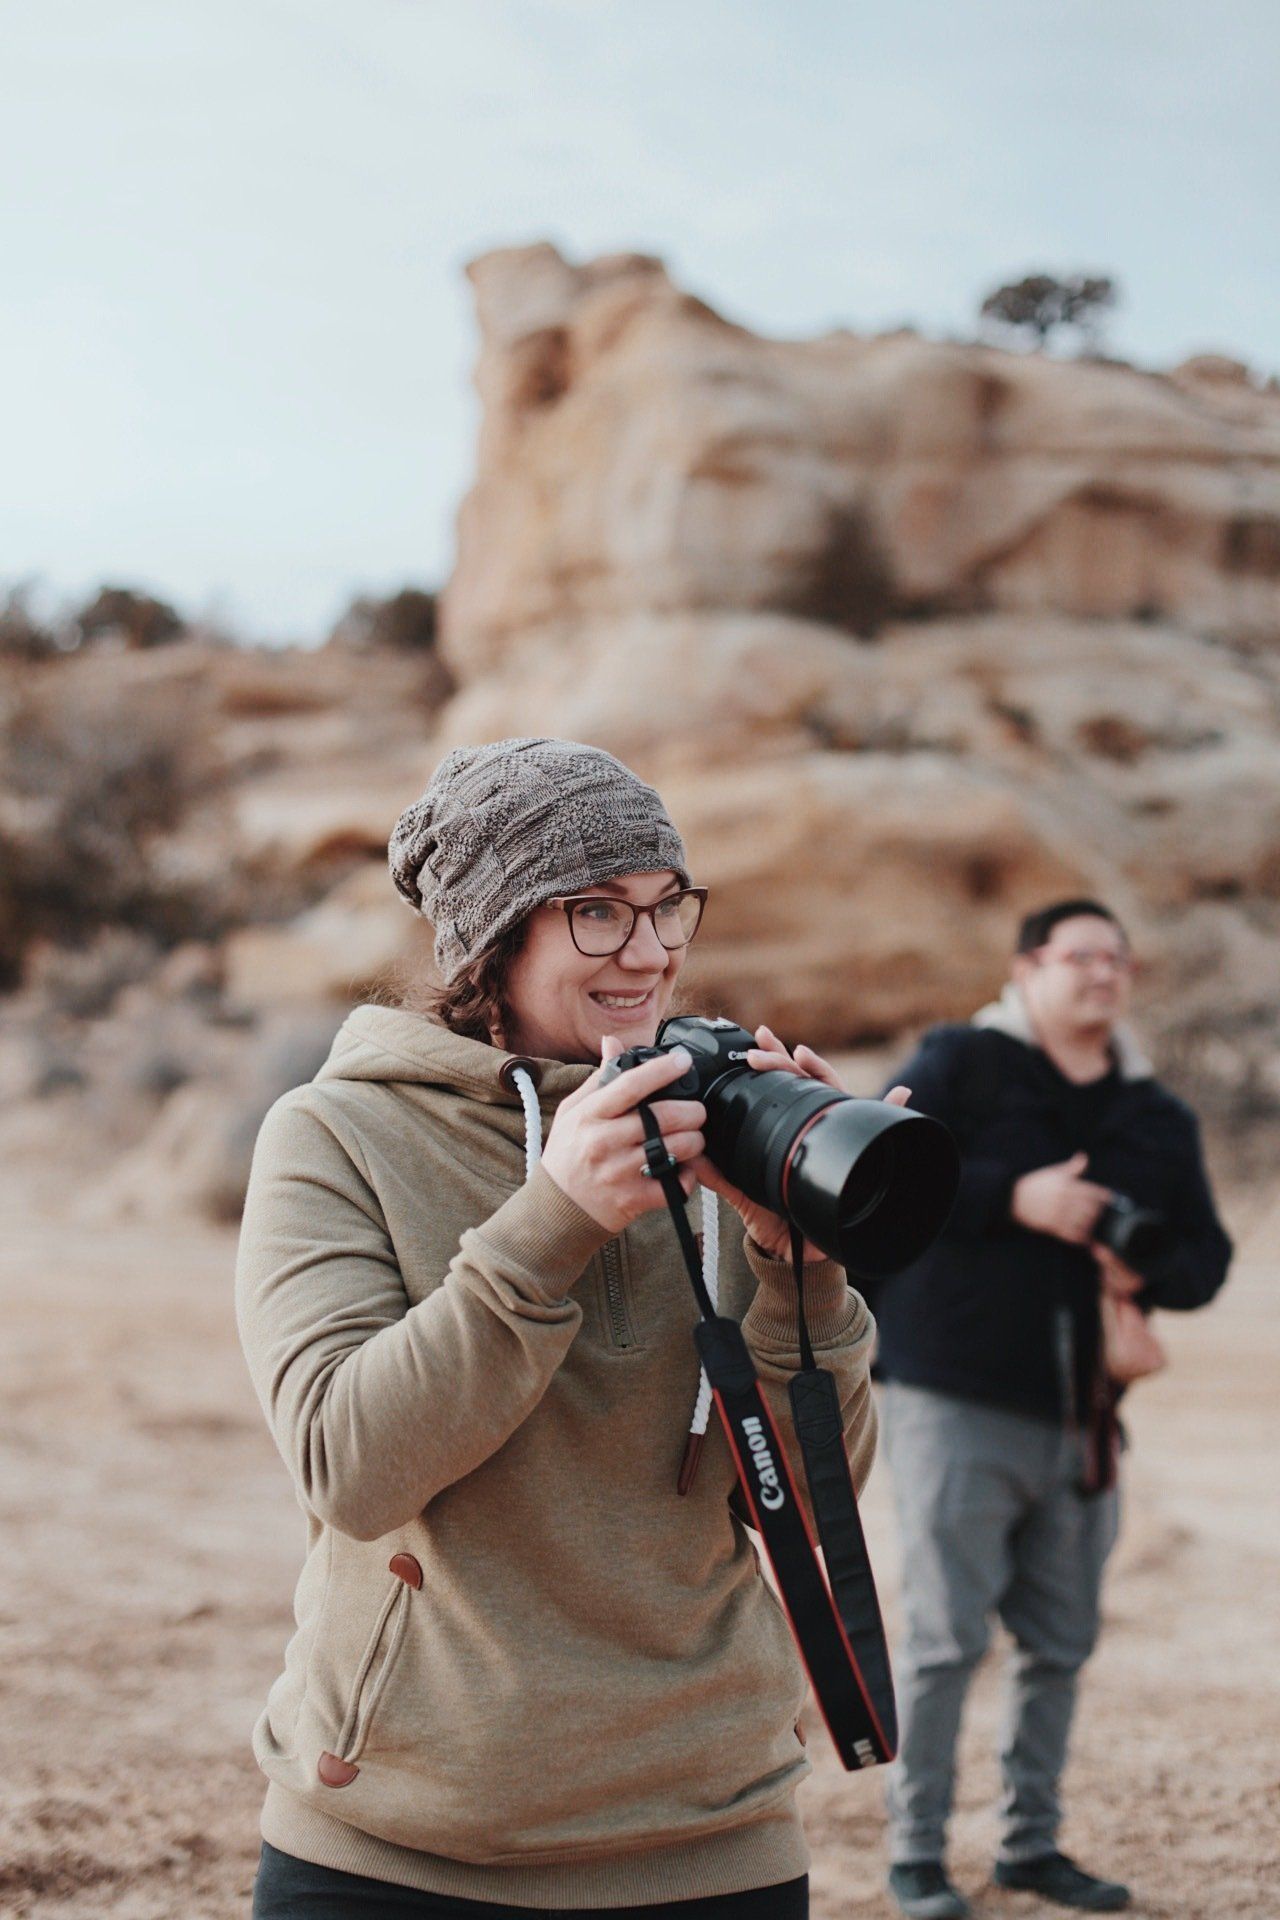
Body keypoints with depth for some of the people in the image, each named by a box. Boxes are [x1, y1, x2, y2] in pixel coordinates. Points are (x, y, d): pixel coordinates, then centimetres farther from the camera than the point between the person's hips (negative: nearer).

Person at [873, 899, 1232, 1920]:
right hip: (956, 1405, -5)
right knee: (945, 1636, -3)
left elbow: (1208, 1252, 14)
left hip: (1080, 1417, 6)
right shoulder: (960, 1063, -2)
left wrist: (1151, 1271, -9)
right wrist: (1013, 1195, -21)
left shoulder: (1159, 1117, 14)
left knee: (1060, 1642, 12)